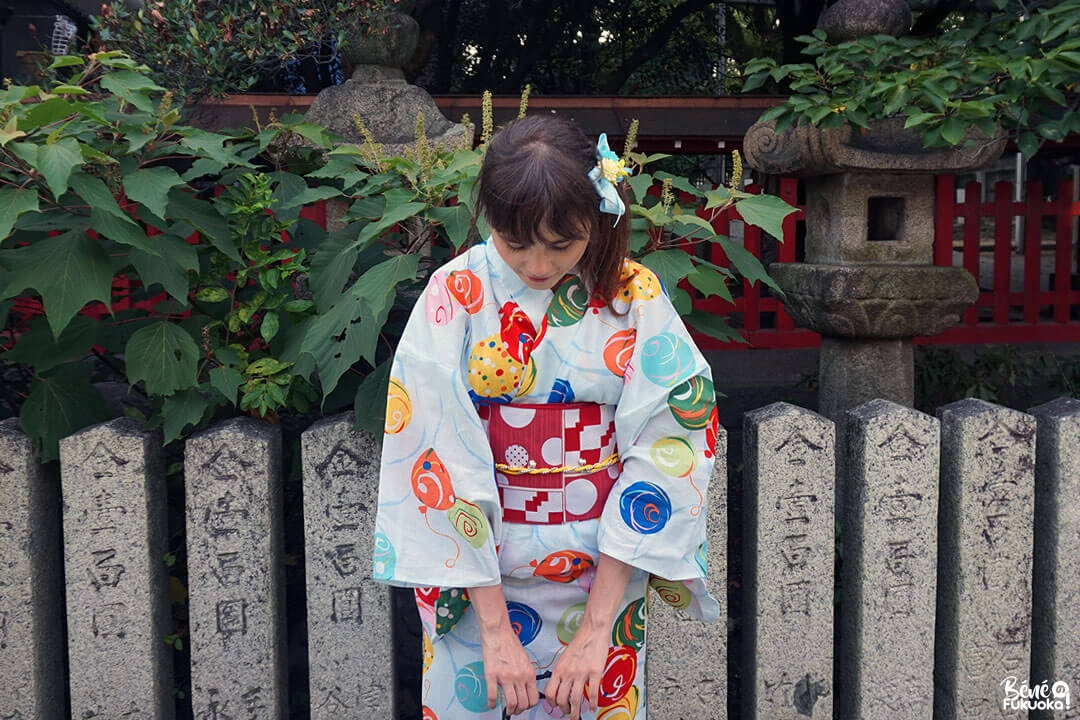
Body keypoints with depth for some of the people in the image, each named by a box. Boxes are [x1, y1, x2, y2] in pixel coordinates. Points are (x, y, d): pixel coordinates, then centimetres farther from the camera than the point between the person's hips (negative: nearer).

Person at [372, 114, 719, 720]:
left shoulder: (636, 298, -9)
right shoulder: (456, 296, -11)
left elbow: (661, 459, -13)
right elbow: (440, 462, -15)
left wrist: (597, 625, -17)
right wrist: (494, 624, -18)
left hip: (606, 569, 1)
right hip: (475, 571, -1)